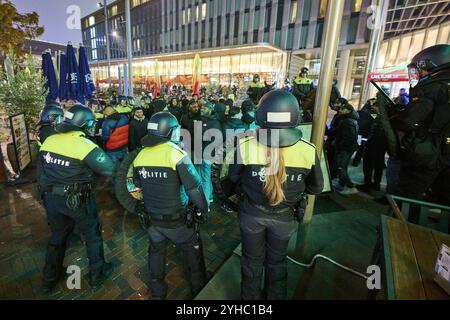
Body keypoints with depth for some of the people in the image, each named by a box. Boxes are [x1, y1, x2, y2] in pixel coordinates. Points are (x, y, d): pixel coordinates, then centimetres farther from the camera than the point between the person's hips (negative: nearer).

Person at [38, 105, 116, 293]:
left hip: (51, 198, 6)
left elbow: (42, 169, 10)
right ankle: (97, 274, 31)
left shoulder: (49, 141, 0)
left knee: (57, 235, 26)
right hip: (77, 199, -6)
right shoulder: (84, 145, -19)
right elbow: (110, 169, -22)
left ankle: (49, 279, 43)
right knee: (93, 234, 15)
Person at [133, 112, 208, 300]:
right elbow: (194, 188, -21)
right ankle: (199, 288, 37)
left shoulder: (140, 155, -3)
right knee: (192, 249, 18)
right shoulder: (176, 153, -21)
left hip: (151, 217, 5)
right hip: (176, 219, -4)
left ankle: (157, 292, 44)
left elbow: (137, 186, 10)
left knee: (156, 251, 24)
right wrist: (203, 208, -5)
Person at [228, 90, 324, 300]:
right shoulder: (308, 151, -21)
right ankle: (276, 296, 50)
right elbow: (316, 188, -4)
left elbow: (234, 177, -6)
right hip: (284, 216, 1)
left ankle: (250, 296, 48)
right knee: (277, 261, 26)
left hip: (251, 213, 0)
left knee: (252, 259, 24)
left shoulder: (246, 146, -25)